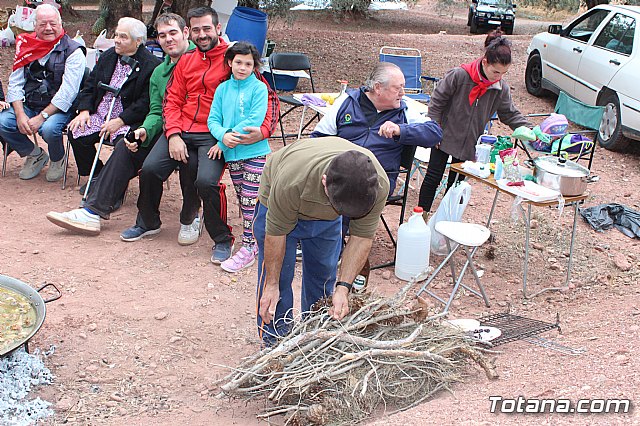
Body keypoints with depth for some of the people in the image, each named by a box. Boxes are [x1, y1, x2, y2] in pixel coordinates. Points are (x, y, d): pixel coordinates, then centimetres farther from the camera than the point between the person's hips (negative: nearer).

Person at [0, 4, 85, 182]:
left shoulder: (73, 51, -6)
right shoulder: (27, 47, 9)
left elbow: (68, 92, -15)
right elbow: (15, 83, 6)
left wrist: (42, 117, -21)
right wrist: (20, 114, -11)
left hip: (58, 108, -5)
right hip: (27, 105, 5)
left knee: (49, 128, -34)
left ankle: (58, 160, 2)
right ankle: (35, 154, 8)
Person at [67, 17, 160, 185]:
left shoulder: (152, 66, -11)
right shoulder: (107, 56, 13)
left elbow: (146, 102, -15)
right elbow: (90, 85, 16)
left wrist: (120, 121, -20)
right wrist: (84, 111, 0)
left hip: (129, 123, -6)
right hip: (99, 116, 7)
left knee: (124, 145, -33)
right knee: (75, 132, -14)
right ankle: (97, 175, 8)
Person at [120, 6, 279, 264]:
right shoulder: (186, 61, 17)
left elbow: (267, 96, -5)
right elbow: (172, 100, 13)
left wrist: (263, 130, -22)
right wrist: (173, 135, -4)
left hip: (215, 135, -5)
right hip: (181, 130, 5)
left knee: (206, 181, -27)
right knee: (150, 169, -10)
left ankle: (222, 240, -3)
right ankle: (148, 222, 19)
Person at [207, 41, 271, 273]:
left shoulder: (259, 88, -6)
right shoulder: (223, 89, 8)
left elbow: (254, 121, -16)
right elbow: (213, 119, 5)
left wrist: (225, 140, -15)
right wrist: (224, 134, -17)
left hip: (255, 152, -5)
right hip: (231, 155, 5)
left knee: (250, 202, -4)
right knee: (242, 201, 13)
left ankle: (248, 249, 4)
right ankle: (256, 238, 28)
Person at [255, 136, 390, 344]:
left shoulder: (379, 185, -34)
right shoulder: (292, 180, -44)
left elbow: (361, 237, -21)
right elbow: (276, 232, -29)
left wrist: (343, 287, -27)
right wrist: (272, 285, -19)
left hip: (326, 216, 3)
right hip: (279, 204, -3)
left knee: (323, 274, 9)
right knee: (277, 274, -5)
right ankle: (274, 342, 11)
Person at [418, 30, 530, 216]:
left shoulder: (501, 89, -8)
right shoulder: (459, 75, -20)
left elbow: (511, 114, 5)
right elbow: (437, 101, -12)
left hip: (469, 145, 4)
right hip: (445, 137, -3)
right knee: (433, 178, 3)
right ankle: (421, 215, 15)